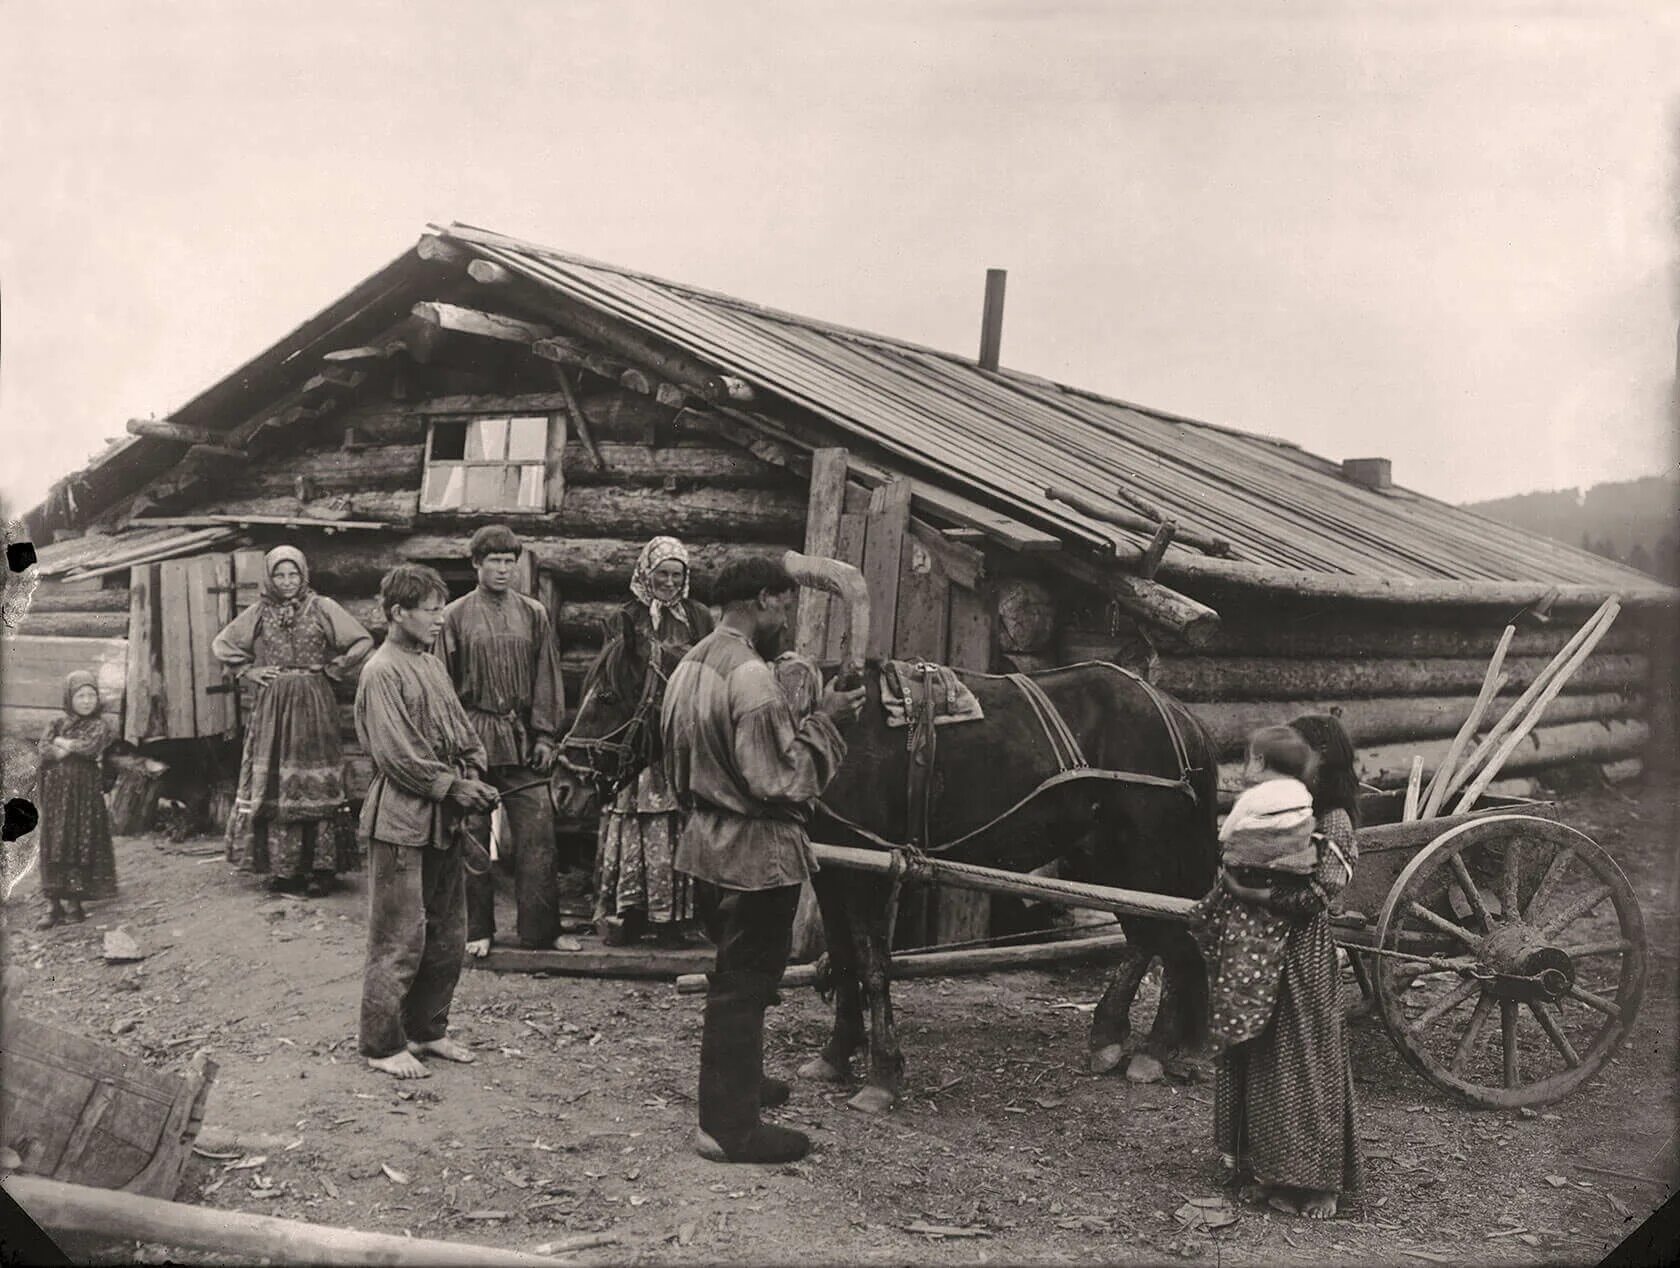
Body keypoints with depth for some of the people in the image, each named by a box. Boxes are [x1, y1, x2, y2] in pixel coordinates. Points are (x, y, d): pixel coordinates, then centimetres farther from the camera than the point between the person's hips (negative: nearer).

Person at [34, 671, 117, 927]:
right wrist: (75, 748, -16)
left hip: (86, 792, -2)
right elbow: (44, 751, -7)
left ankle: (73, 901, 6)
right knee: (54, 846, 0)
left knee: (82, 845, -1)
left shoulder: (99, 726, 2)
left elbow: (92, 747, -17)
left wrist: (63, 743, -7)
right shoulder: (57, 723, 8)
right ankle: (54, 902, 3)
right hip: (56, 792, 2)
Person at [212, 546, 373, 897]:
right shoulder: (259, 613, 6)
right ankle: (281, 867, 9)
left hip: (314, 706, -2)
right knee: (275, 785, 3)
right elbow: (221, 644, 17)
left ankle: (320, 867, 1)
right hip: (273, 706, 3)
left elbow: (363, 640, 0)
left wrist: (333, 669, -3)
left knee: (317, 785, -2)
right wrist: (248, 671, 5)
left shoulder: (321, 608, -1)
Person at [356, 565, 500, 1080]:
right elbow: (397, 755, -18)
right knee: (399, 940, -2)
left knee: (447, 935, 14)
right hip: (401, 821, -9)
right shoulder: (382, 673, -12)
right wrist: (452, 787, -14)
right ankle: (383, 1045, 9)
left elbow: (462, 730, 16)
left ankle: (427, 1030, 27)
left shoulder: (432, 666, 14)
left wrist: (474, 776, -1)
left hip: (443, 821, 9)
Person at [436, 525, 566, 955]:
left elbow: (546, 678, 8)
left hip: (523, 740, 1)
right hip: (473, 739, -1)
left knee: (537, 836, -2)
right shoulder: (456, 616, 3)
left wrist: (545, 735, 1)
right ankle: (478, 930, 16)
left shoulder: (533, 614, 9)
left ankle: (540, 930, 6)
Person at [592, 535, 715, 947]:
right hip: (639, 739, -1)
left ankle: (673, 919, 3)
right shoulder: (627, 619, 6)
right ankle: (624, 915, 2)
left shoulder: (700, 618, 11)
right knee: (636, 828, -4)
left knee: (681, 827, -2)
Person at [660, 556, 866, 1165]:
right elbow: (779, 779, -23)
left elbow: (678, 765, 16)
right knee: (744, 983, 2)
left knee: (736, 972, 24)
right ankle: (728, 1126, 12)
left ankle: (738, 1081, 41)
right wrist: (824, 722, -14)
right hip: (756, 852, -10)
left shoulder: (691, 664, 7)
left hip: (707, 840, 10)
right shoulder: (751, 677, -23)